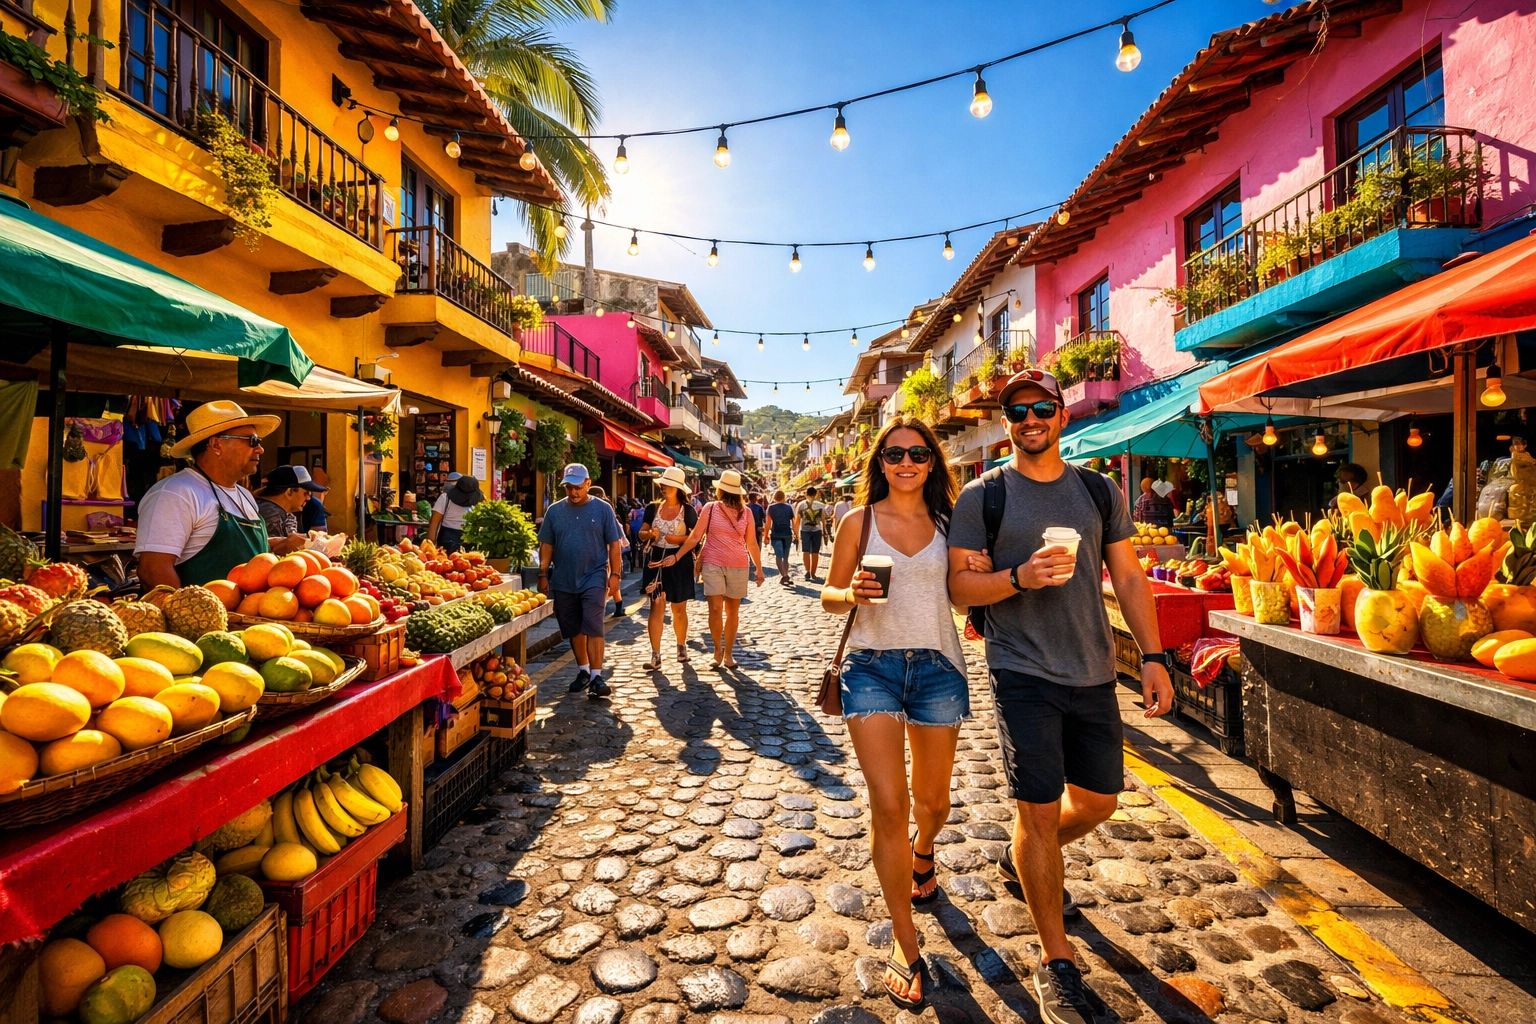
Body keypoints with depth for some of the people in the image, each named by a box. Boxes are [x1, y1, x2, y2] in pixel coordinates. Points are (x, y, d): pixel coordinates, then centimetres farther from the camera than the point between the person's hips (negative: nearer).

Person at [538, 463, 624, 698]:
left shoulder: (603, 509, -2)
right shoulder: (554, 511, 5)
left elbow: (614, 545, -2)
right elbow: (546, 546, 8)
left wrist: (615, 574, -7)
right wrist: (543, 575, 3)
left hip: (594, 578, -3)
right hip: (563, 581, 3)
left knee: (593, 627, -10)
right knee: (574, 629, 12)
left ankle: (596, 676, -6)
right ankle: (583, 671, 27)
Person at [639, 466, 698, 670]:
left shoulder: (688, 510, -2)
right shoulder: (653, 508, 5)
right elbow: (641, 532, 7)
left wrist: (678, 539, -19)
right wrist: (649, 534, -14)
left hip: (679, 562, -1)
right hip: (656, 560, 1)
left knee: (679, 609, 11)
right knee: (656, 607, -3)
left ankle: (681, 647, 31)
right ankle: (655, 655, 0)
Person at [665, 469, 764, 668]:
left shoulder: (746, 512, 3)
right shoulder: (710, 508, 0)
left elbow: (752, 544, 8)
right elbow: (695, 537, -1)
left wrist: (759, 568, 8)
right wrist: (676, 556, -8)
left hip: (738, 566, 2)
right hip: (713, 564, -1)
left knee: (732, 611, 8)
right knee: (715, 609, -7)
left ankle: (728, 653, 20)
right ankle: (718, 650, 15)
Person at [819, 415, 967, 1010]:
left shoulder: (947, 522, 5)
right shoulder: (859, 522, 0)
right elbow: (829, 596, 4)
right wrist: (852, 593, -17)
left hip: (937, 666, 2)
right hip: (872, 666, -2)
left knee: (932, 801, 17)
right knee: (889, 803, -6)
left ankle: (923, 854, 54)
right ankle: (905, 943, 15)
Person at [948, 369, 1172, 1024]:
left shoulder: (1099, 492, 8)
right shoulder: (982, 496, -3)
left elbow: (1129, 579, 9)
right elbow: (960, 588, -6)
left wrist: (1153, 657, 1)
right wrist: (1020, 577, -23)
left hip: (1093, 675, 5)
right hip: (1023, 675, -4)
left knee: (1098, 801, 16)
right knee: (1038, 810, 2)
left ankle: (1018, 861, 45)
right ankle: (1056, 959, 23)